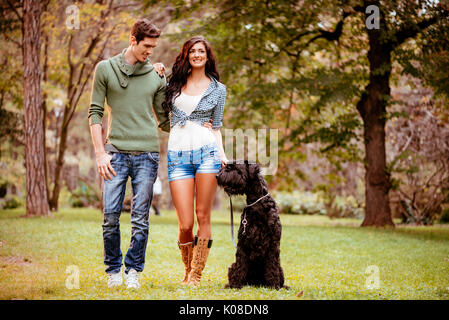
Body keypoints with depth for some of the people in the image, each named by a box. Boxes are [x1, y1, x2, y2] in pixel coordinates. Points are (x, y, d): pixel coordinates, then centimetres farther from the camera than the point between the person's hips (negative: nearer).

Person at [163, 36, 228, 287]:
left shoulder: (218, 89, 12)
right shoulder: (174, 82, 15)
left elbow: (216, 126, 12)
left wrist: (222, 154, -3)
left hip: (206, 151, -1)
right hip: (177, 155, 1)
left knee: (203, 217, -3)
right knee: (185, 224, -4)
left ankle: (197, 274, 7)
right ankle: (188, 271, 18)